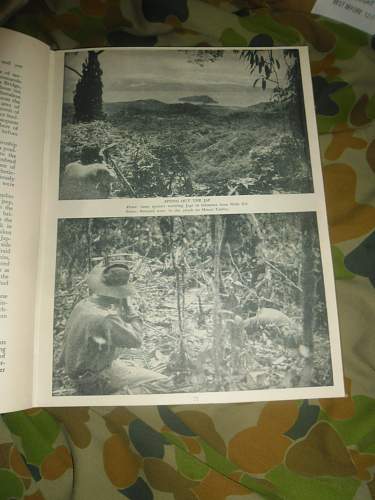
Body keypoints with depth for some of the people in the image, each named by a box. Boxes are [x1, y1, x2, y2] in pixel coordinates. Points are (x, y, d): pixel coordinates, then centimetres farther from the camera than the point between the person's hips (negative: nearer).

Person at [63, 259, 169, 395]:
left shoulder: (84, 304, -3)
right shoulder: (105, 318, -31)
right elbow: (136, 340, -20)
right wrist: (128, 307, -14)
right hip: (96, 379, -9)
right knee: (160, 382, -10)